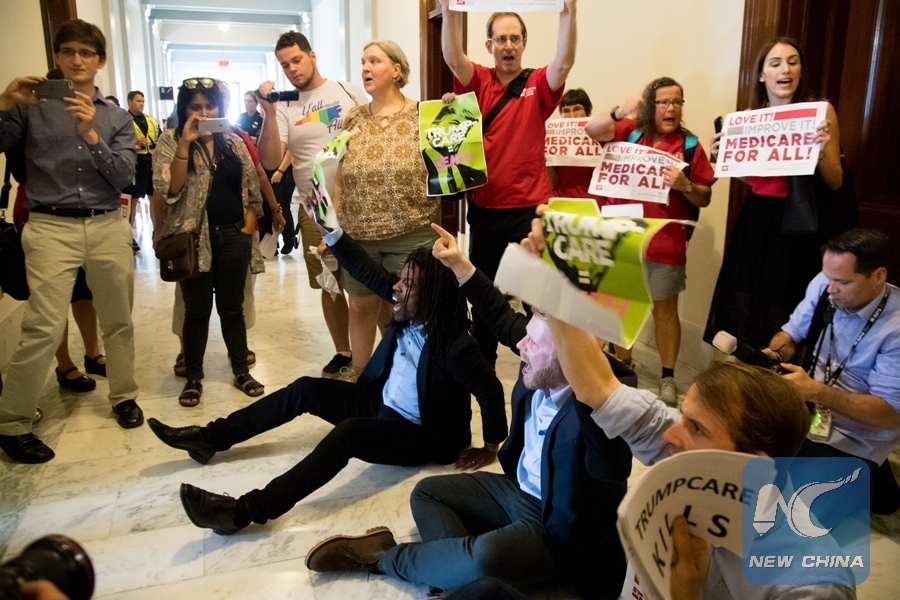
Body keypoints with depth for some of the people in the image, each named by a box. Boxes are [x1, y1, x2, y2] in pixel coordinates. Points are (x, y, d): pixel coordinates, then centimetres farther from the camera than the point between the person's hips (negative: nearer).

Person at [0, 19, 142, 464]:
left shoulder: (117, 118, 10)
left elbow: (124, 177, -1)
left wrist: (91, 135, -14)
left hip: (108, 227, 3)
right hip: (51, 228, -2)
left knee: (119, 321, 10)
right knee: (43, 328, -11)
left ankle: (123, 395, 28)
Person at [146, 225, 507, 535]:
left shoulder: (454, 346, -28)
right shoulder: (407, 315, -8)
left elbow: (491, 392, -23)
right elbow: (365, 271, -8)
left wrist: (490, 450, -12)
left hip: (420, 436, -8)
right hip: (381, 405, 9)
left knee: (347, 433, -35)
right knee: (306, 389, 3)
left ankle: (248, 510, -38)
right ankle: (211, 438, 8)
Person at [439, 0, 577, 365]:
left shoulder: (538, 86, 1)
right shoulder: (478, 82, 4)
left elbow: (564, 63, -18)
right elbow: (453, 59, -15)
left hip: (530, 209, -2)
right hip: (484, 210, 2)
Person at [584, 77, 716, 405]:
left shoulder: (689, 145, -1)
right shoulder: (629, 131, 4)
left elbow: (705, 199, 2)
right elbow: (591, 130, -10)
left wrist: (685, 185, -18)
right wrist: (619, 112, -25)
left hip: (665, 244, -2)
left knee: (665, 309, 5)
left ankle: (668, 377, 17)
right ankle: (622, 367, 29)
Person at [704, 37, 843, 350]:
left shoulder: (820, 111, -5)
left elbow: (835, 183, -4)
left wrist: (821, 151, -21)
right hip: (753, 222, 4)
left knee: (785, 319, 3)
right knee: (744, 311, 11)